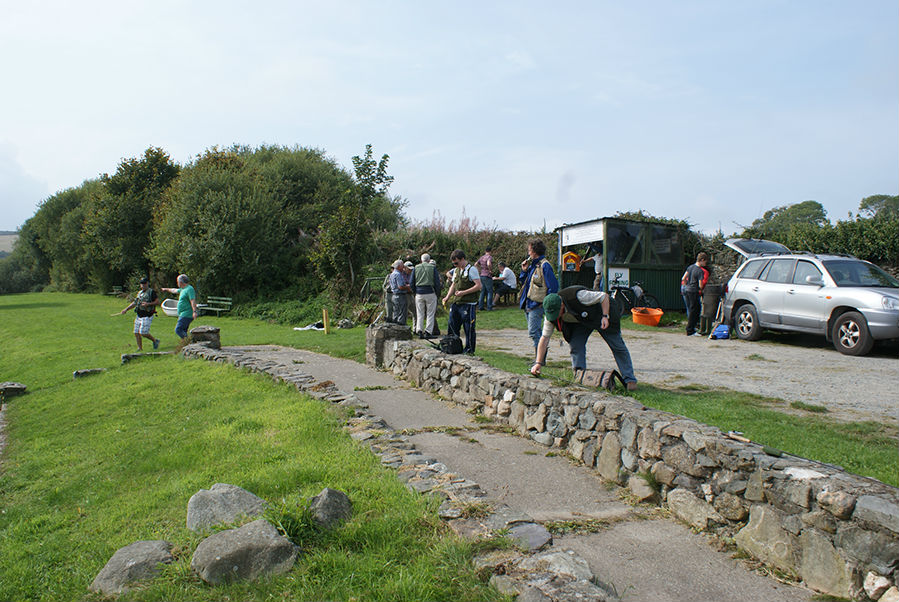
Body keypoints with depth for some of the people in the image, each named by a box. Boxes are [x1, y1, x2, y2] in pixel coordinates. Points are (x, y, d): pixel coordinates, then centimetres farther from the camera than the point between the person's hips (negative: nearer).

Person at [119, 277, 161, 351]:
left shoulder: (151, 292, -6)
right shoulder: (139, 293, 16)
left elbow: (158, 302, -11)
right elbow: (134, 302, 24)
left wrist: (148, 304, -20)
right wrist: (126, 309, 17)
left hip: (147, 316, -8)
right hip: (138, 316, 8)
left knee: (143, 333, -13)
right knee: (136, 333, 5)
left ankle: (155, 340, 11)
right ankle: (140, 349, 14)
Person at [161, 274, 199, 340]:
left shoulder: (189, 289, -12)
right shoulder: (183, 289, 18)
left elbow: (193, 300, -23)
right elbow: (175, 291, 39)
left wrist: (194, 311, -34)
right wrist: (167, 290, 55)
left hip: (186, 315, -10)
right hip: (183, 315, 10)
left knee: (178, 330, -15)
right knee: (183, 332, 8)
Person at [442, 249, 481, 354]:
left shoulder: (471, 269, -8)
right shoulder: (456, 270, 16)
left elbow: (478, 286, -14)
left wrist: (463, 292, -17)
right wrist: (447, 297, 8)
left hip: (468, 304, -8)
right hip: (456, 303, 8)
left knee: (469, 329, -1)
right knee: (452, 327, 10)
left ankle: (469, 350, 9)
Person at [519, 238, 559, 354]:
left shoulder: (544, 266, -13)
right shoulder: (532, 265, 14)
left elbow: (553, 287, -15)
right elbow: (524, 282, 22)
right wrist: (524, 270, 7)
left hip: (537, 304, -9)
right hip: (528, 304, 9)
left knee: (533, 331, -11)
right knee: (535, 332, 13)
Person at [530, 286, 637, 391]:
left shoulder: (577, 296, -41)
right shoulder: (550, 316, -24)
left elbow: (604, 296, -27)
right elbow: (544, 338, -18)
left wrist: (605, 316, -35)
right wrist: (538, 363, -21)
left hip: (599, 314, -4)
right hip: (579, 322, 4)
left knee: (617, 346, -2)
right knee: (575, 346, -18)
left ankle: (630, 380, 8)